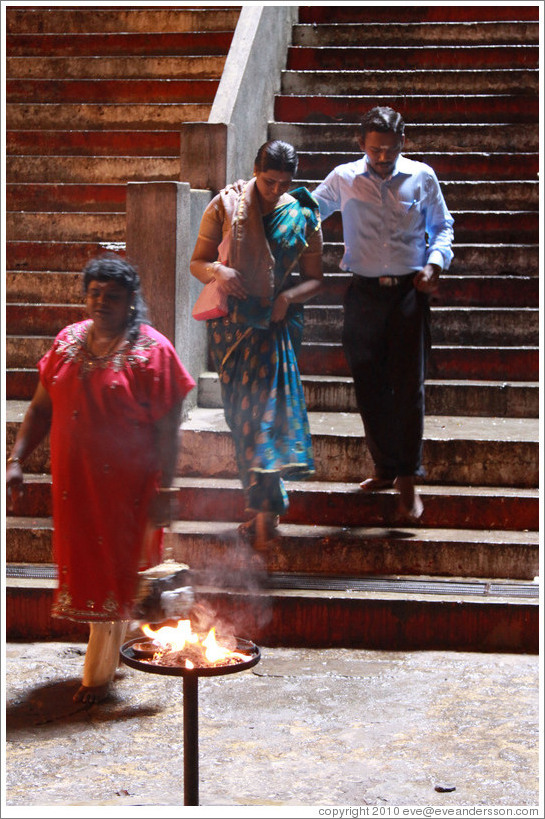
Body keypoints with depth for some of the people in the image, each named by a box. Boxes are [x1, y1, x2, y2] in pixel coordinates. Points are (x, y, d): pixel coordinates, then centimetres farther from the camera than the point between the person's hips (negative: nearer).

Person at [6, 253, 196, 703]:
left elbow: (167, 430, -11)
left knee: (112, 570, 3)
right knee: (82, 563, 14)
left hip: (125, 486, -5)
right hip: (74, 481, 5)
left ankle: (99, 674, 16)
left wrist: (163, 492, -15)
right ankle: (107, 659, 35)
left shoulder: (152, 351, -9)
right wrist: (17, 458, -3)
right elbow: (41, 408, 8)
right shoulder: (69, 341, 6)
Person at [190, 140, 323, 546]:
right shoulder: (225, 205, -2)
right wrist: (217, 271, -20)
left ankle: (266, 508, -12)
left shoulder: (303, 216, 0)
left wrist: (289, 295, -15)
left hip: (277, 322, -1)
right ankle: (265, 501, 16)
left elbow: (314, 278, 6)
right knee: (242, 412, 4)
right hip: (231, 321, 1)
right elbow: (197, 262, 3)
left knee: (267, 406, -13)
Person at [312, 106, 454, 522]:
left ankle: (408, 480, 0)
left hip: (409, 291, -1)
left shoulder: (422, 177, 5)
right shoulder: (343, 179, 5)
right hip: (364, 293, 2)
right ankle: (385, 468, 21)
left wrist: (435, 262, -2)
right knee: (369, 387, 5)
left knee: (408, 386, -7)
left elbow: (442, 226, 16)